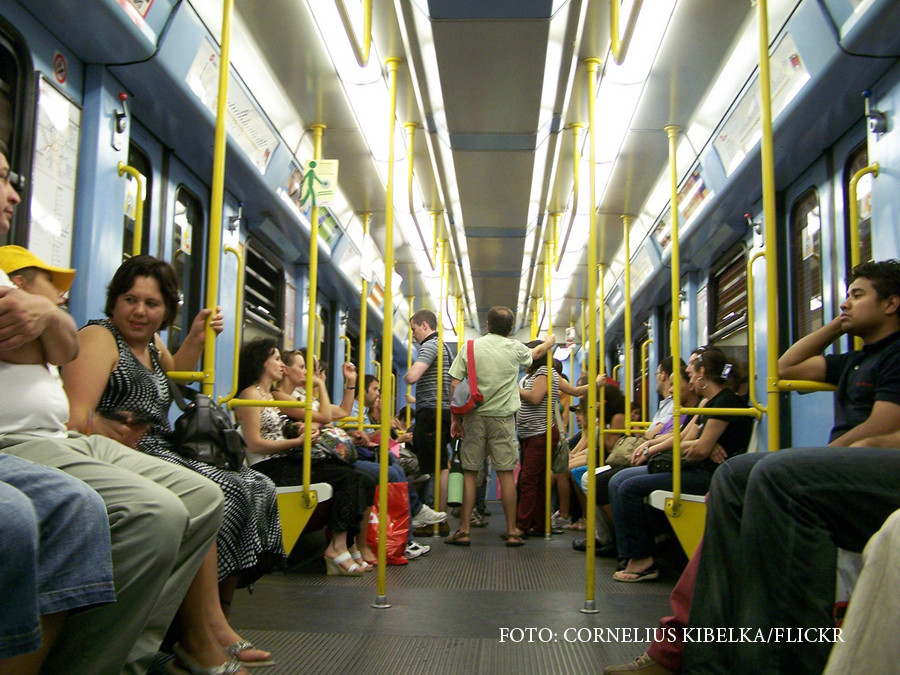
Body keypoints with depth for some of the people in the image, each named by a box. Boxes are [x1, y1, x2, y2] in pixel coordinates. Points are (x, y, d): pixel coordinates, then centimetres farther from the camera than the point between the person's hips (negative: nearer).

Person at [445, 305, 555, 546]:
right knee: (506, 474, 4)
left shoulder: (470, 347, 1)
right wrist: (551, 340, 46)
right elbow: (537, 352, 25)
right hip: (502, 418, 0)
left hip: (474, 417, 0)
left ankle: (464, 531, 5)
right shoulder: (515, 348, 2)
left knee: (469, 473, 4)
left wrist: (456, 418, 5)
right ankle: (512, 532, 9)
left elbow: (454, 385, -2)